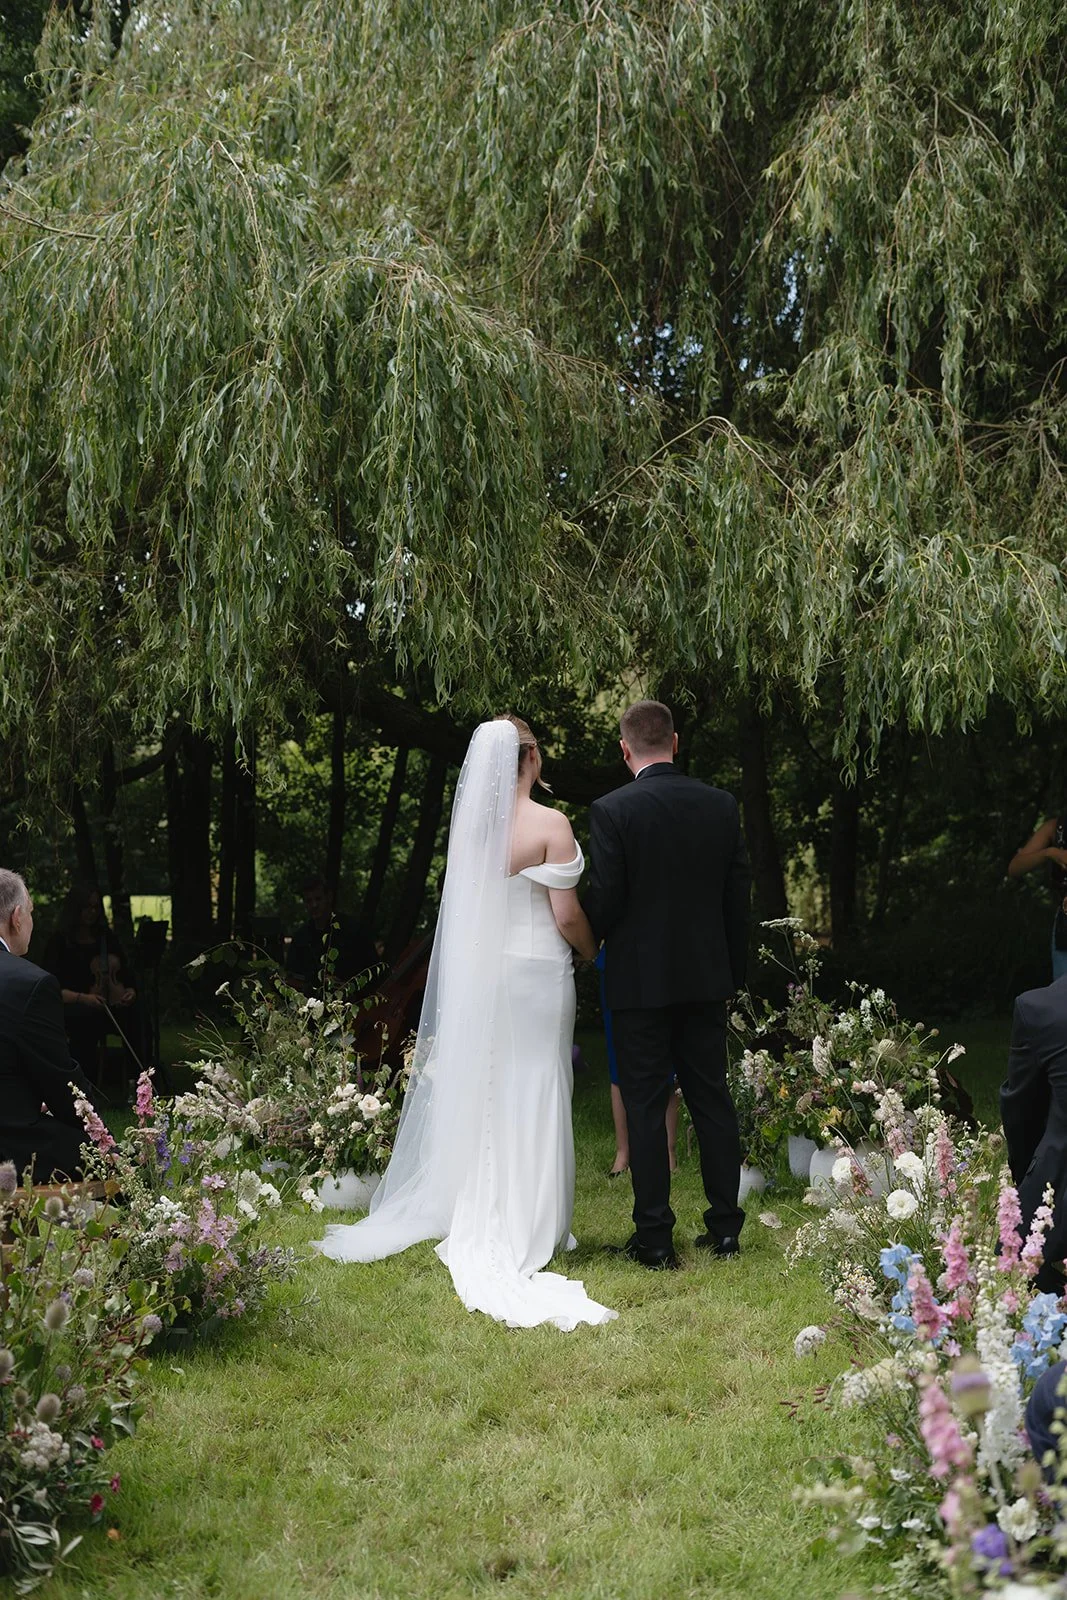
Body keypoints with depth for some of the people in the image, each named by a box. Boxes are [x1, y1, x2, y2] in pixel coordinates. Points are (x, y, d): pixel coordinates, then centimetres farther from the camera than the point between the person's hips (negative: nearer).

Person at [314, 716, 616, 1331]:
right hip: (538, 971, -5)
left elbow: (467, 906, 8)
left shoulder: (471, 822, 2)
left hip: (479, 973, 5)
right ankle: (533, 1227, 9)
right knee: (535, 1093, 3)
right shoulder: (550, 824, -13)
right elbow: (567, 916, -12)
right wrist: (594, 951, 6)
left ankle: (479, 1216, 21)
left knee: (482, 1089, 13)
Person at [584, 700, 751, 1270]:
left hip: (639, 979, -4)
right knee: (712, 1099, 12)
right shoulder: (721, 805, 2)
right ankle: (724, 1227, 18)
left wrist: (590, 938, 9)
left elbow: (605, 900, -14)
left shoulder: (611, 811, -13)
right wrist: (733, 971, 14)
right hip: (707, 977, 4)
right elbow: (739, 894, 5)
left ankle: (655, 1237, 6)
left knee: (645, 1107, 3)